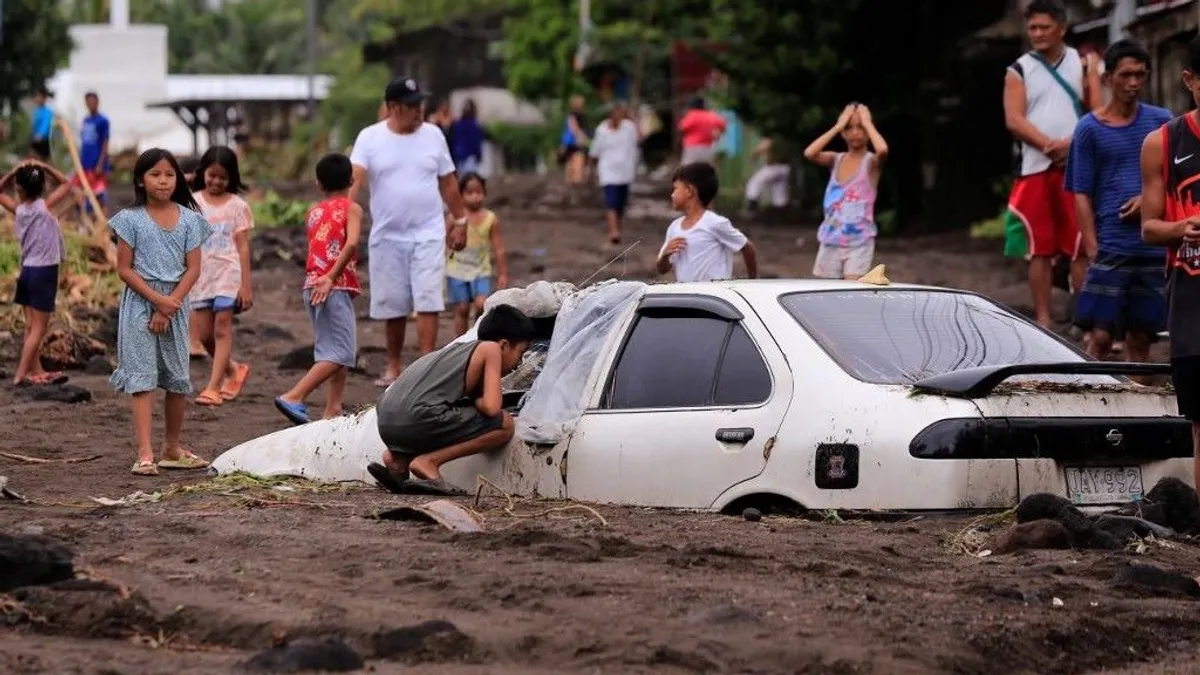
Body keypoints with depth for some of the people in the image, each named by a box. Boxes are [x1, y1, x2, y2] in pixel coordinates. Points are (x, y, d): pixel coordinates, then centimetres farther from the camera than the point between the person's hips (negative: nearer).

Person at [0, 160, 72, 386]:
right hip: (44, 273, -6)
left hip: (27, 271, 6)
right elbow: (66, 184, 0)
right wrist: (44, 168, -5)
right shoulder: (45, 206, -12)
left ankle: (36, 371, 18)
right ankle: (21, 374, -7)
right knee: (38, 329, -2)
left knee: (31, 327, 12)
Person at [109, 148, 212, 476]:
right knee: (143, 378, -9)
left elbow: (193, 269, 0)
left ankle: (172, 447, 23)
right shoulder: (131, 219, -3)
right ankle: (145, 454, -14)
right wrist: (157, 300, -15)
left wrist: (170, 305, -11)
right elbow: (124, 269, -5)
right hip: (140, 304, -3)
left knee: (178, 379, 8)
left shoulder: (188, 219, 4)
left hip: (176, 304, 3)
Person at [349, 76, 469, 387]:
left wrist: (459, 221, 12)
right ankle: (393, 366, 23)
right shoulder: (370, 138, -3)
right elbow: (354, 178, -15)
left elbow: (448, 183, 12)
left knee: (427, 302, -9)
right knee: (393, 305, 8)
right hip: (387, 236, 0)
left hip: (428, 234, 0)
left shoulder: (433, 135, 4)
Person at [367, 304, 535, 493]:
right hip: (417, 419, -8)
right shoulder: (491, 349, 6)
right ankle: (428, 461, -7)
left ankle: (398, 458, 13)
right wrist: (476, 401, 15)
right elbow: (491, 407, -4)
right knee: (504, 425, 0)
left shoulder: (458, 348, 29)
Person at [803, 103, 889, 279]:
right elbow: (809, 154, -13)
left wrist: (867, 123, -14)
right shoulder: (835, 160, 6)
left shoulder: (872, 162, -5)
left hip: (859, 243, -4)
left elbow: (882, 150, -29)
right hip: (831, 242, 4)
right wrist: (837, 127, -8)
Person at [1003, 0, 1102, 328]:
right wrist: (1050, 145, -16)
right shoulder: (1019, 71, 8)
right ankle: (1043, 320, 7)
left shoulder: (1083, 64, 9)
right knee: (1040, 249, 2)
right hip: (1035, 169, 0)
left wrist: (1073, 145, -14)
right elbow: (1014, 120, -3)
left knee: (1081, 247, -3)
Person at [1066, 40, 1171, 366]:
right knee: (1101, 336, -10)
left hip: (1154, 249, 3)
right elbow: (1082, 195, 0)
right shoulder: (1090, 129, 1)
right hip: (1111, 249, -3)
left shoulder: (1162, 121, 9)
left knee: (1140, 337, 7)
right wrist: (1093, 251, -9)